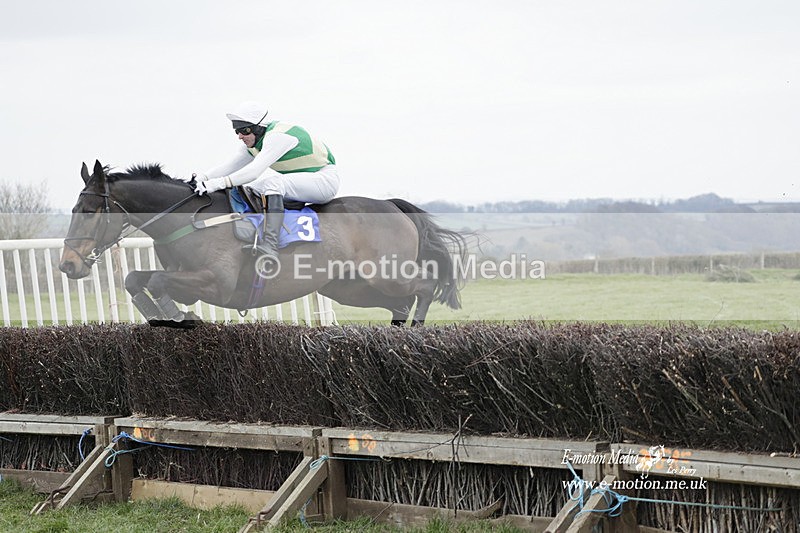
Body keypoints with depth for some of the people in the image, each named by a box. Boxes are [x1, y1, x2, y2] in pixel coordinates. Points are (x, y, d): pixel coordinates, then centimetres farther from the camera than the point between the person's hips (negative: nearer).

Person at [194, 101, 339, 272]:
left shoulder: (278, 136, -25)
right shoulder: (253, 142, 4)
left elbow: (255, 170, -34)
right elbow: (230, 165, -1)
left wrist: (219, 183, -40)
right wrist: (202, 178, -18)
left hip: (325, 180, -10)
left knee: (272, 182, -32)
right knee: (251, 189, 4)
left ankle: (269, 247, -47)